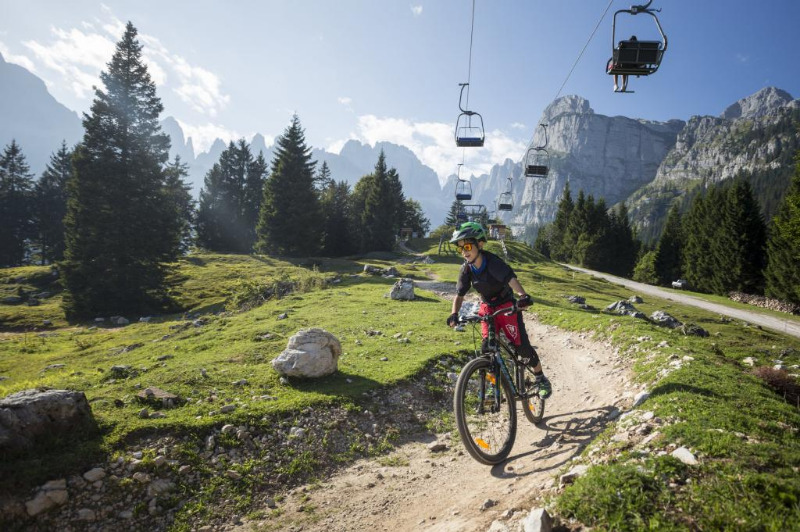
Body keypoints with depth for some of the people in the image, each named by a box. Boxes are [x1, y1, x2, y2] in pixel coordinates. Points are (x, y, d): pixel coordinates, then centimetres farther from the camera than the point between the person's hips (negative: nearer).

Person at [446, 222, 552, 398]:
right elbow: (460, 294, -5)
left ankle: (541, 379, 15)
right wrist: (454, 314, -23)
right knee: (486, 348, -7)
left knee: (522, 345, -8)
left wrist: (523, 295, -61)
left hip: (507, 306, -4)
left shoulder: (493, 262, -26)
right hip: (487, 308, 4)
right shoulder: (466, 269, -10)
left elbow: (511, 278, -43)